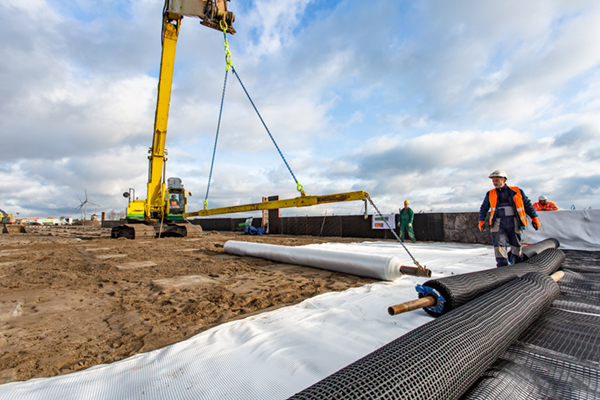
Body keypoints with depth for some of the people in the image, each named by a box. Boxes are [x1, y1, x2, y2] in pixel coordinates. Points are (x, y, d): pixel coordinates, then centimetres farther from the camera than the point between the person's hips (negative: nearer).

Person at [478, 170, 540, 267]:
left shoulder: (517, 191, 8)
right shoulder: (490, 194, 10)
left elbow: (528, 205, 15)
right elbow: (484, 208, 15)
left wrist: (534, 218, 12)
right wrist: (481, 221, 7)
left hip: (514, 223, 0)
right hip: (498, 223, 0)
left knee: (516, 247, 10)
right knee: (499, 246, -11)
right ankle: (502, 267, -5)